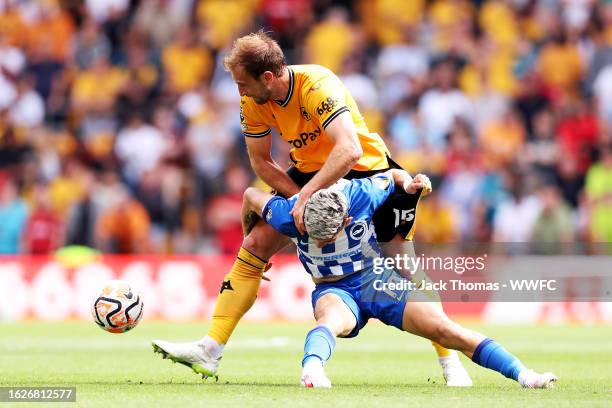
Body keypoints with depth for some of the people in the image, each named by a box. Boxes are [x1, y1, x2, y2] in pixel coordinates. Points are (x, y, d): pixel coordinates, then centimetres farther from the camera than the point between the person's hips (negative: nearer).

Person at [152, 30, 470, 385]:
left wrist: (307, 195, -47)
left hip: (366, 169, -5)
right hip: (309, 173, 5)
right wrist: (299, 196, -18)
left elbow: (350, 149, -43)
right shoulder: (253, 102, -13)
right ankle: (210, 351, -9)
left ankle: (450, 362, 3)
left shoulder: (317, 85, -33)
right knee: (254, 245, -8)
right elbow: (260, 161, -3)